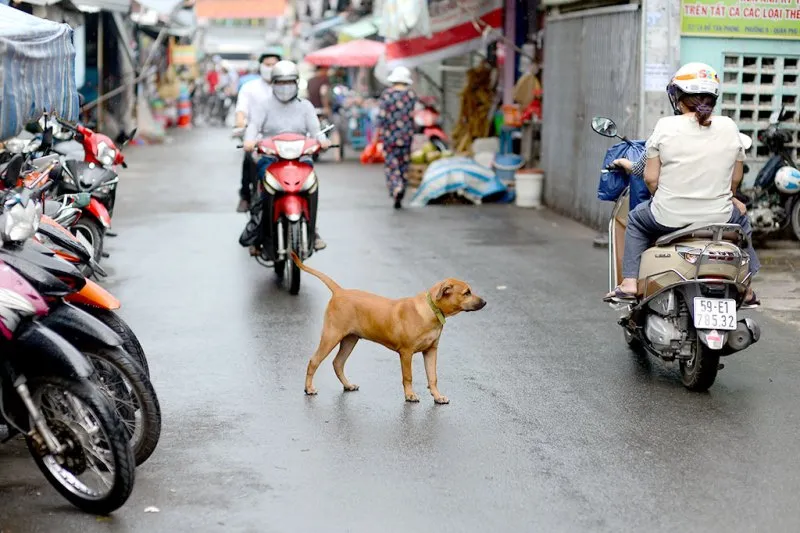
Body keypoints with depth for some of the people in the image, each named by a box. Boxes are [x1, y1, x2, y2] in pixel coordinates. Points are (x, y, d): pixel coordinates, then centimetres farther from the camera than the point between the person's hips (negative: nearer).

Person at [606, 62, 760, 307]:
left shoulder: (666, 126, -8)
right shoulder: (729, 127, -2)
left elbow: (651, 178, -6)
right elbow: (736, 178, 8)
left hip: (669, 218, -2)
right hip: (718, 217, 2)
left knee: (637, 219, 30)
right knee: (740, 218, 35)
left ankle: (629, 283, 21)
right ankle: (746, 290, 35)